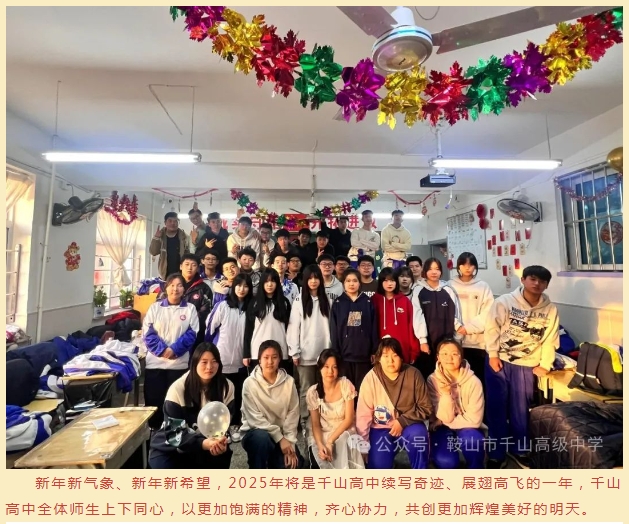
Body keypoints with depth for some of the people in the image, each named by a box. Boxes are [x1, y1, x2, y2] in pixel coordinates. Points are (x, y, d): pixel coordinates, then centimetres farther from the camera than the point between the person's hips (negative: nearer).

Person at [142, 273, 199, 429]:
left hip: (179, 363, -1)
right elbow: (147, 333, 1)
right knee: (153, 399, 6)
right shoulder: (155, 307, 8)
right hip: (155, 362, 1)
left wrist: (174, 349, -14)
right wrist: (162, 350, -13)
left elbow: (192, 334, -2)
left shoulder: (190, 308, 4)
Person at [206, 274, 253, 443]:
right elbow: (210, 328, -1)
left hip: (240, 360, 2)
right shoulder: (223, 306, -7)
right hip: (222, 359, -2)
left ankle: (234, 425, 27)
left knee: (238, 394, 10)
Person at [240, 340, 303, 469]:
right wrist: (279, 438, -19)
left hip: (281, 434, 3)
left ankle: (272, 461, 16)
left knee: (293, 464, -16)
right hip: (256, 432, -2)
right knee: (262, 438, -34)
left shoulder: (289, 382, -6)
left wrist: (290, 442, -13)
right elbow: (254, 418, -16)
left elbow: (293, 413, -4)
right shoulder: (250, 383, -14)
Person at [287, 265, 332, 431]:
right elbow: (293, 327, -4)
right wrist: (294, 352, -8)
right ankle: (305, 422, 19)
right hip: (306, 354, -2)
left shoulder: (327, 301, 7)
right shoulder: (299, 301, -1)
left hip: (324, 353, 2)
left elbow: (331, 326, 5)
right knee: (306, 390, 6)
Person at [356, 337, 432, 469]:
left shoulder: (413, 374, -12)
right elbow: (363, 413, -12)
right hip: (381, 428, 0)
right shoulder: (371, 378, -16)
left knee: (418, 434, -30)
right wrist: (362, 444, -12)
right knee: (378, 466, -16)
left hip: (408, 426, 1)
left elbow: (426, 408, -7)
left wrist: (403, 421, -19)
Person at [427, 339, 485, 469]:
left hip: (466, 428, 0)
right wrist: (446, 394, -34)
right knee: (445, 461, -27)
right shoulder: (433, 380, -15)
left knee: (473, 441, -34)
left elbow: (474, 419, -16)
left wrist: (446, 422, -13)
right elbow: (445, 417, -17)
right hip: (442, 429, 0)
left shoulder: (473, 381, -17)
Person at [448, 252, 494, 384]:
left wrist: (468, 327, -9)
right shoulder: (450, 285, 4)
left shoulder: (483, 286, 4)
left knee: (478, 377, 8)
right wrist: (457, 327, -11)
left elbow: (487, 313, -2)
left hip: (478, 341, 0)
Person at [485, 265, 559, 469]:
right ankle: (496, 453, 21)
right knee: (496, 408, 6)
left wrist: (545, 365, 0)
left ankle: (519, 450, 35)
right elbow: (492, 327, -9)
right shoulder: (504, 301, -10)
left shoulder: (550, 309, 0)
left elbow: (550, 339, 3)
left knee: (520, 410, 13)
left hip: (526, 366, 3)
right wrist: (493, 354, -13)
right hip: (499, 361, -2)